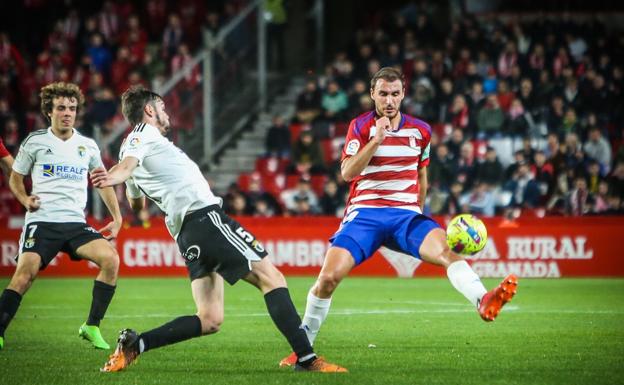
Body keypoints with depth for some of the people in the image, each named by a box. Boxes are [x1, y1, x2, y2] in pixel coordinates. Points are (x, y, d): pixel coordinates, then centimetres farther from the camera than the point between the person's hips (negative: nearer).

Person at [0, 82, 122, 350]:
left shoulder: (88, 146, 12)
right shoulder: (35, 142, 5)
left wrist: (117, 218, 16)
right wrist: (25, 199, -4)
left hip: (76, 224, 3)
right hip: (41, 222, -3)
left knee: (110, 258, -20)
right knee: (24, 275, -21)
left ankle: (92, 327, -8)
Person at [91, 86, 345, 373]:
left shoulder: (132, 144, 25)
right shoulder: (144, 133, 2)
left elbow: (135, 203, 40)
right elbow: (128, 163, -21)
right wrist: (112, 178, -41)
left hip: (186, 235, 9)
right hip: (205, 216, -9)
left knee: (209, 321, 4)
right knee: (271, 278, -8)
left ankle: (133, 344, -8)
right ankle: (306, 360, -17)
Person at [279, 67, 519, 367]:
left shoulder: (420, 131, 9)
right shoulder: (360, 127, 1)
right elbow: (347, 173, -11)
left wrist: (419, 211, 27)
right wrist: (376, 140, -19)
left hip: (405, 213, 1)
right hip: (364, 212, -1)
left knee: (445, 250, -30)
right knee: (329, 276, -18)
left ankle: (484, 302, -53)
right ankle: (303, 345, 1)